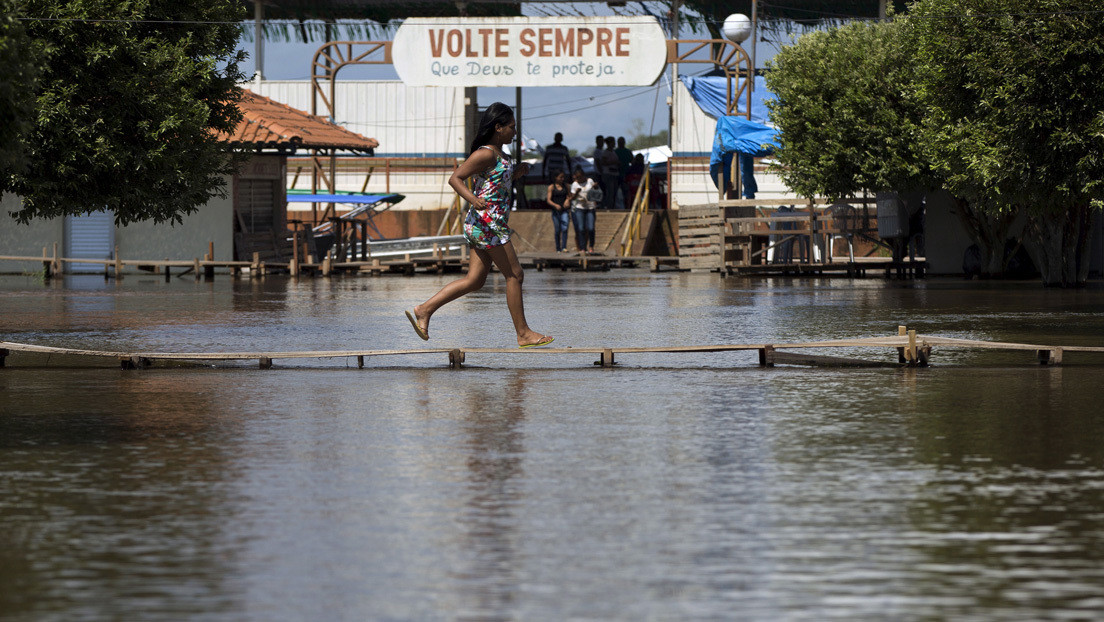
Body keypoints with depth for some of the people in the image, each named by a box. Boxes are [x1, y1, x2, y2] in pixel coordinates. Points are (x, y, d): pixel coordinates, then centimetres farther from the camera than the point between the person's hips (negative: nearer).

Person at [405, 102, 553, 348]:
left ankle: (424, 310, 4)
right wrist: (473, 200, -33)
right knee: (514, 275, -3)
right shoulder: (485, 154, -14)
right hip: (487, 223, -10)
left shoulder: (497, 154, 15)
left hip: (480, 226, 10)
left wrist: (516, 173, 14)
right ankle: (523, 333, 4)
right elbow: (455, 178, -18)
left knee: (475, 279, 8)